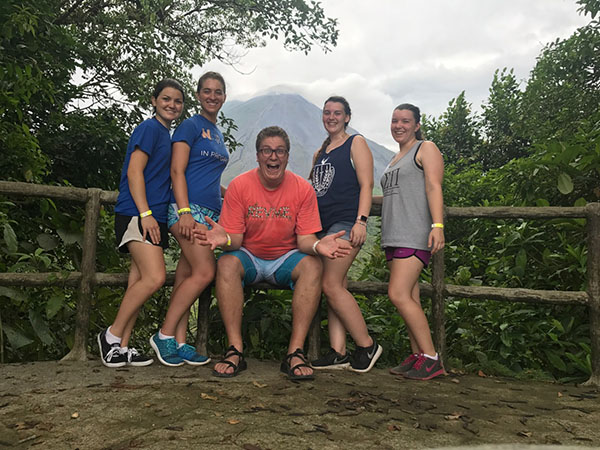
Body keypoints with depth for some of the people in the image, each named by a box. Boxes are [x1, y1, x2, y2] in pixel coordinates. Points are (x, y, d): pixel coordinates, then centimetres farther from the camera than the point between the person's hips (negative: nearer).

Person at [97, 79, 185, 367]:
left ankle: (122, 346, 10)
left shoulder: (169, 135, 22)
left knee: (140, 281, 5)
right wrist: (145, 213, -19)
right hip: (136, 214, -9)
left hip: (155, 217, 9)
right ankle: (112, 335, -3)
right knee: (155, 277, -18)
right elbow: (134, 171, -11)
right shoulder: (149, 128, -3)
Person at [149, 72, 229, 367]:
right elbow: (177, 171, -9)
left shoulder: (218, 133, 22)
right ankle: (164, 334, -4)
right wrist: (184, 211, -19)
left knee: (186, 275, 5)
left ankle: (178, 343, 7)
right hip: (188, 207, -7)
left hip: (210, 212, 7)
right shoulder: (190, 126, -1)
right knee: (205, 272, -15)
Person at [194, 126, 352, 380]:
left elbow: (305, 238, -9)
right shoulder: (239, 185, -8)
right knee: (226, 263, -30)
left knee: (312, 265, -29)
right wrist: (224, 239, -35)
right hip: (249, 257, 0)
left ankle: (295, 352, -27)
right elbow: (235, 239, -11)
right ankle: (235, 350, -25)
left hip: (286, 260, 1)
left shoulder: (303, 189, -7)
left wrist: (317, 245, -33)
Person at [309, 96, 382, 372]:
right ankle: (338, 353, 3)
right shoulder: (320, 152, 23)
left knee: (331, 285, -14)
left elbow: (366, 184, -6)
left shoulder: (355, 143, 4)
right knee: (337, 287, 2)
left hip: (345, 223, -7)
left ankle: (367, 345, -2)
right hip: (322, 225, 7)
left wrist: (361, 221, -17)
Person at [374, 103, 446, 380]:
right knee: (409, 297, 5)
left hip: (415, 234, -8)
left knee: (399, 295, -17)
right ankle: (417, 356, 9)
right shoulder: (395, 158, 27)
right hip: (393, 235, 8)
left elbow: (434, 188, -10)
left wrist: (437, 225, -22)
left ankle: (431, 359, -10)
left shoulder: (426, 149, 3)